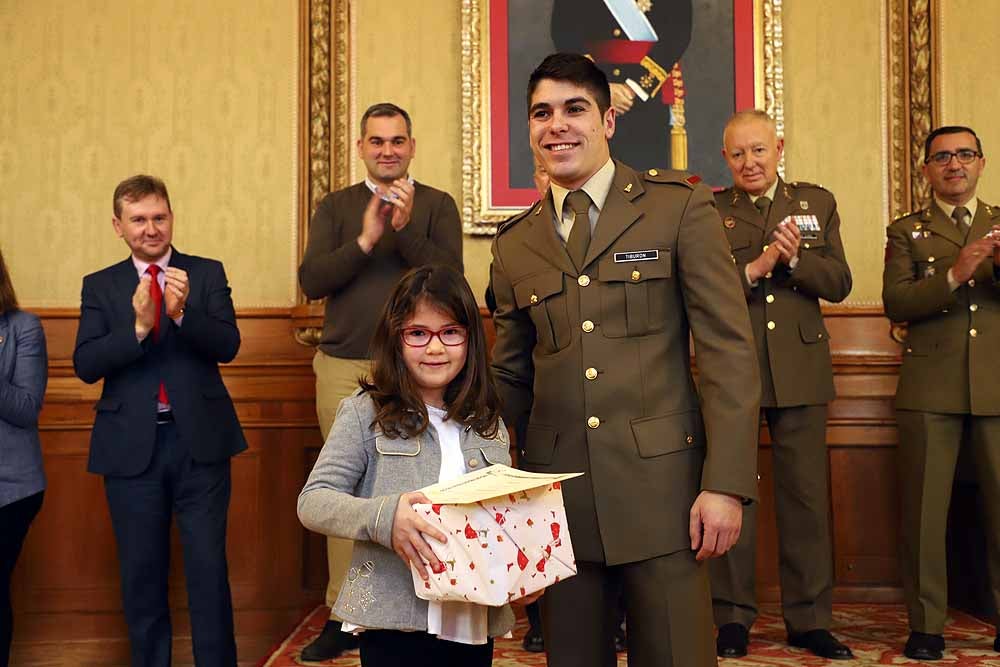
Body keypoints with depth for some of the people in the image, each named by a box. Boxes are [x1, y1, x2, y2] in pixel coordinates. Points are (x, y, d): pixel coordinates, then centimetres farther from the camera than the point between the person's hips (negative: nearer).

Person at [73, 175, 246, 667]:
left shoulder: (207, 274, 4)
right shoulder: (100, 286, 6)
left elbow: (228, 346, -7)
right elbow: (85, 365, -5)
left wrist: (182, 312, -25)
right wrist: (138, 326, -20)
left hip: (199, 440, -1)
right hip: (132, 445, 1)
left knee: (209, 566, 2)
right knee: (141, 571, 12)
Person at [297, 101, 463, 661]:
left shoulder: (437, 205, 5)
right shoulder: (336, 207, 10)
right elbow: (311, 280, -2)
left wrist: (406, 228, -18)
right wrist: (365, 240, -15)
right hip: (343, 368, 2)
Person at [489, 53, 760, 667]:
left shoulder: (680, 206, 0)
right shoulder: (515, 243, 11)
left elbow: (729, 348, -5)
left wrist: (726, 483, -12)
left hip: (661, 486, -3)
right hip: (557, 494, 4)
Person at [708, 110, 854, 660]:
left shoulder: (817, 203, 10)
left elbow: (838, 284, 3)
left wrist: (794, 258, -14)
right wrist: (757, 267, -20)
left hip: (800, 371, 2)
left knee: (806, 496, 6)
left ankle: (808, 620, 18)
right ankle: (733, 618, 17)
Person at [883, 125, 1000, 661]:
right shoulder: (906, 231, 10)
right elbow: (895, 304, -4)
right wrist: (954, 275, -18)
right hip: (931, 388, -1)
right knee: (924, 510, 0)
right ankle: (926, 626, 8)